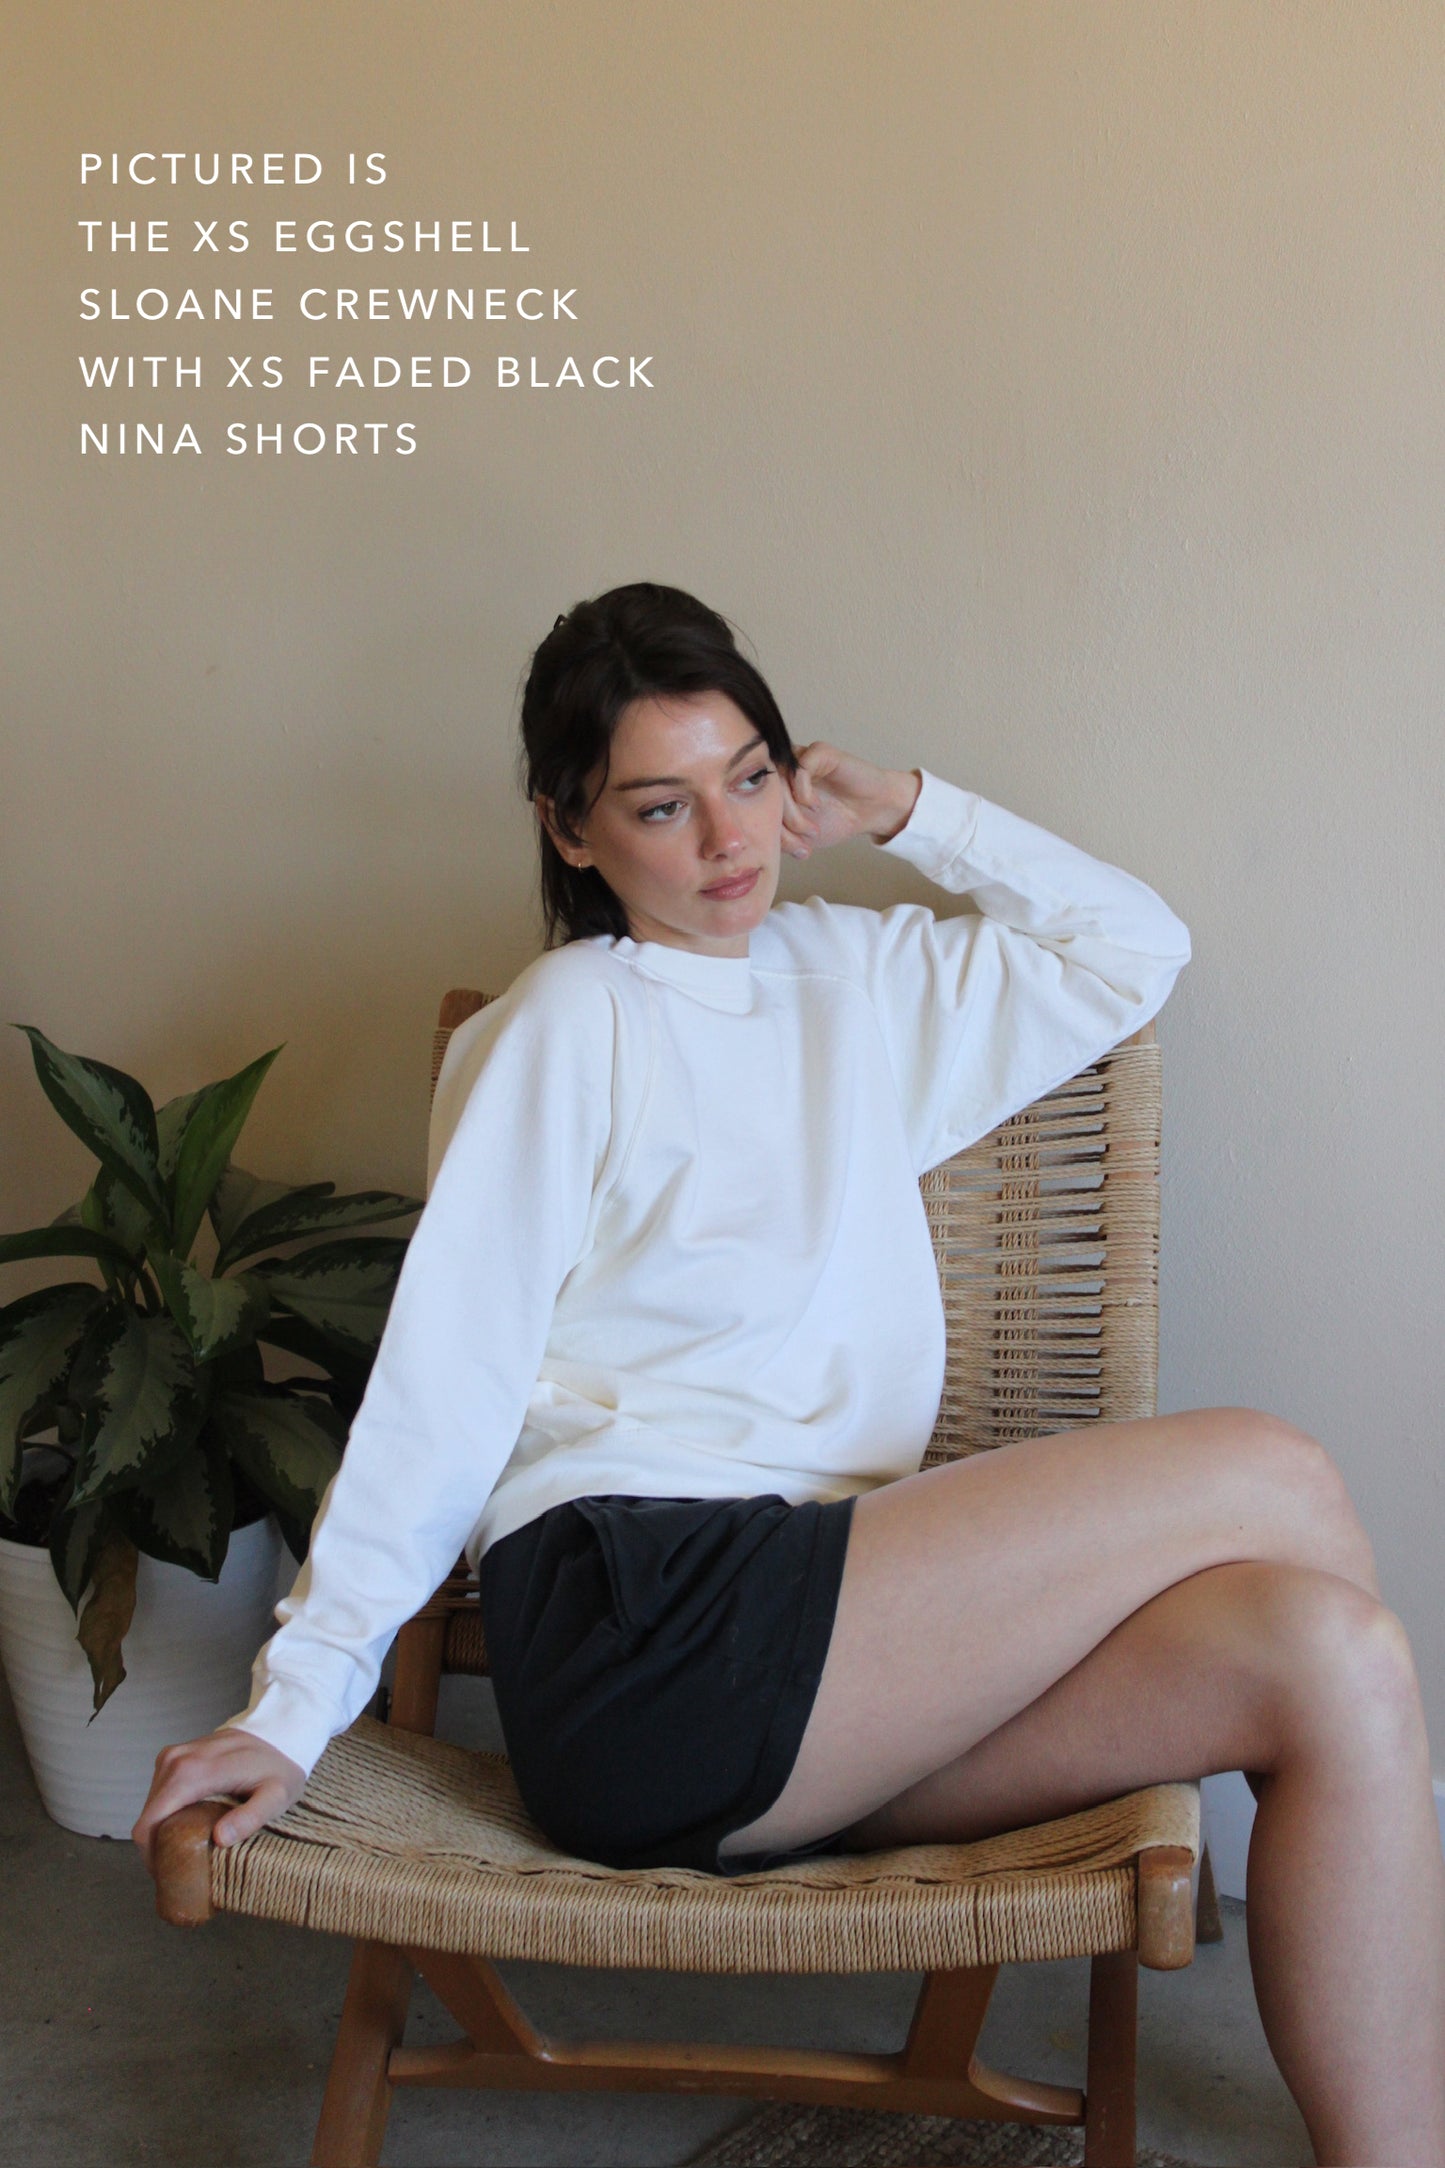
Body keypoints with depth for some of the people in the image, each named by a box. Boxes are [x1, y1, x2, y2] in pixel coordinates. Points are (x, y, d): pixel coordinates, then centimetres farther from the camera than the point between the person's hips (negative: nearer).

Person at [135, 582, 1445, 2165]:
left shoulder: (854, 977, 21)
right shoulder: (570, 1023, 3)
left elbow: (1133, 950, 28)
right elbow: (443, 1378, -3)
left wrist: (909, 813, 19)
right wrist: (297, 1701, -8)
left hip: (815, 1647, 6)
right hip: (635, 1634, -6)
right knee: (1273, 1481, -17)